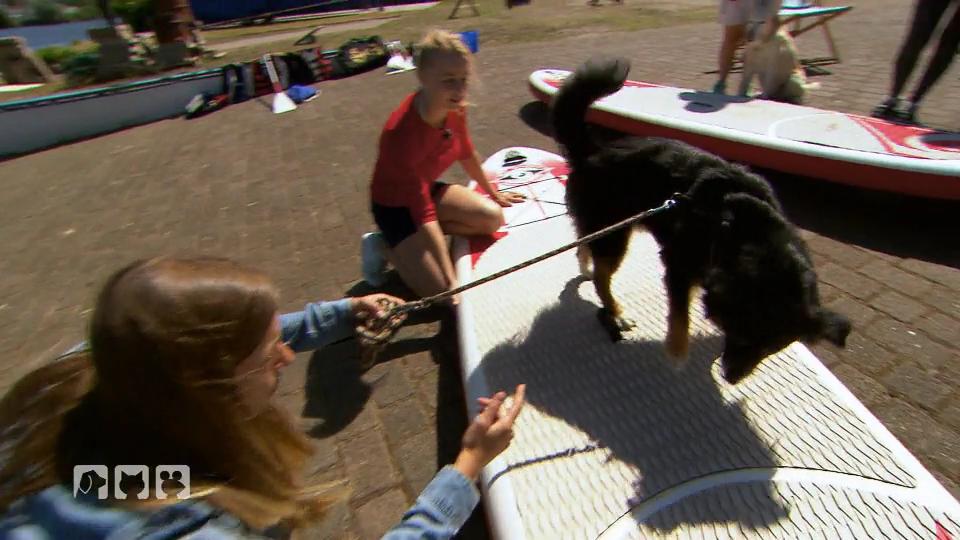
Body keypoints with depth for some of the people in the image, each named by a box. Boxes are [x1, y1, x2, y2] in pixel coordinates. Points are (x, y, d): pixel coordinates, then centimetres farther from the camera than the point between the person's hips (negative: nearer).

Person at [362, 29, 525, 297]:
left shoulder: (454, 107, -15)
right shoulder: (402, 133, -37)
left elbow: (467, 154, 6)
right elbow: (424, 214, -36)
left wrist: (494, 194, 19)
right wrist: (451, 282, -35)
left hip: (427, 189, 7)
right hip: (395, 205, -7)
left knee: (493, 218, -5)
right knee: (440, 291, -16)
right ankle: (385, 246, 7)